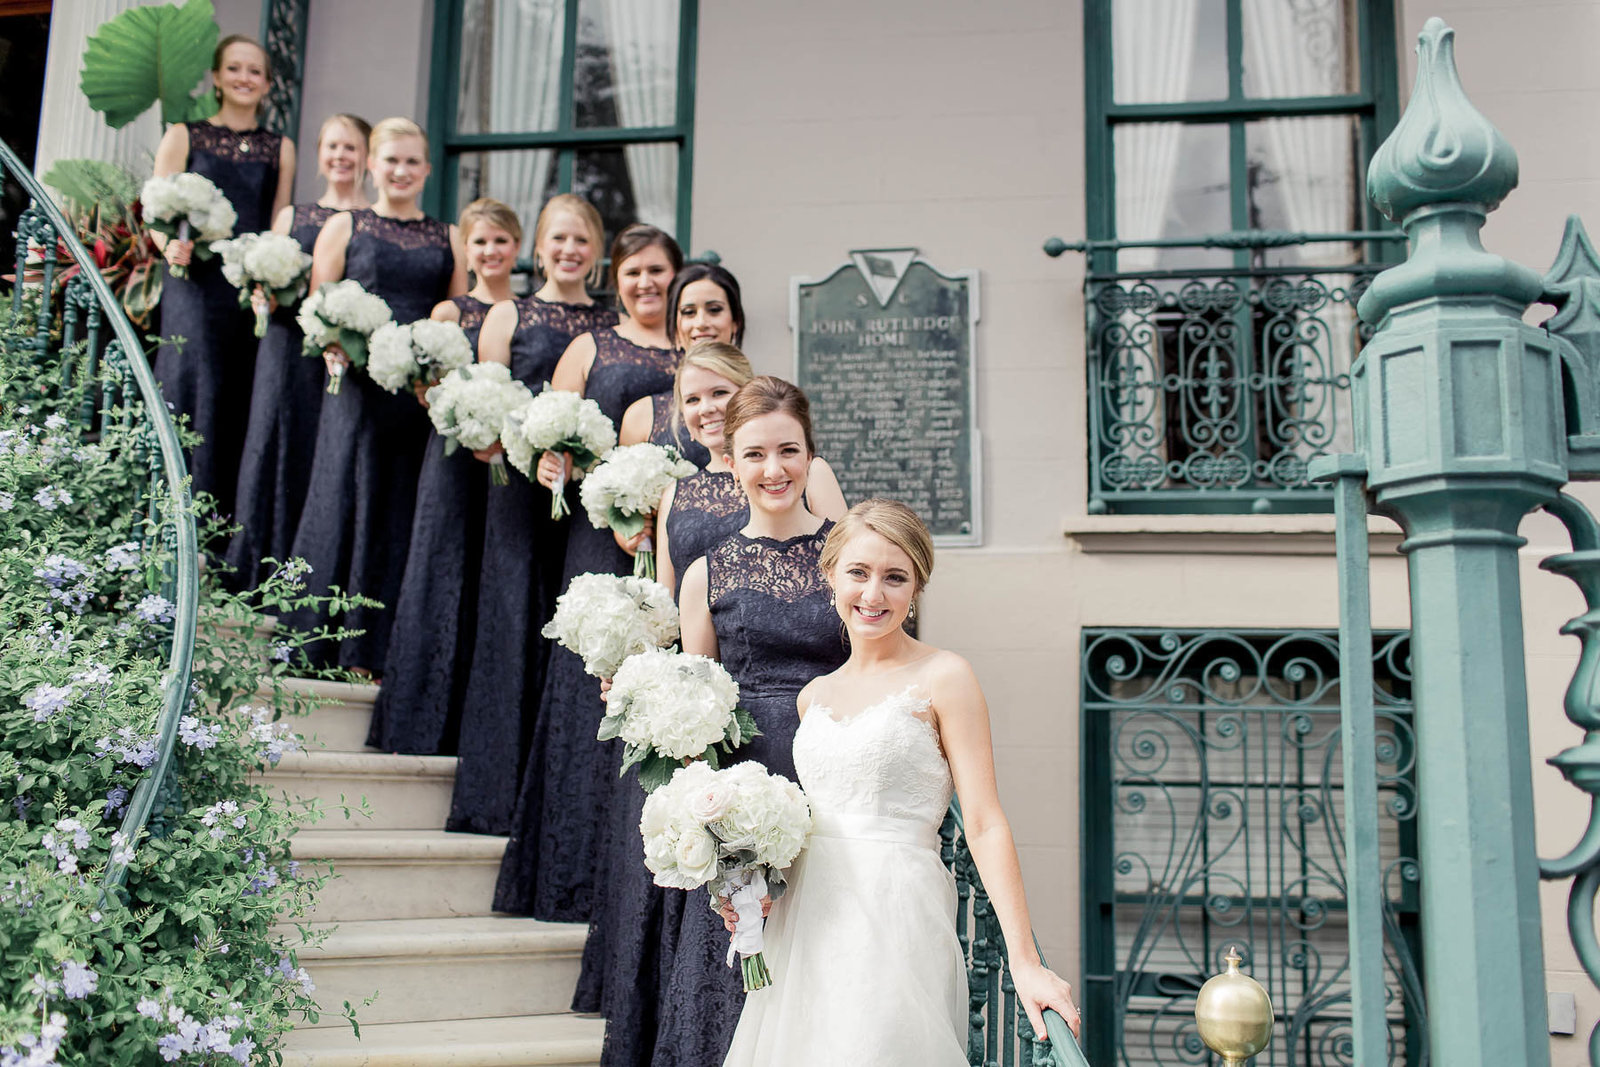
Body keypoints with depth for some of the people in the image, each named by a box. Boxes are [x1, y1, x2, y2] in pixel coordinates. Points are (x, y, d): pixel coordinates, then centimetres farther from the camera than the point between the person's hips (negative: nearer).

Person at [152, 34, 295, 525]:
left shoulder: (281, 148, 17)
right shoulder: (184, 136, 12)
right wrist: (171, 246, -16)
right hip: (197, 286, -2)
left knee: (244, 404, -2)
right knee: (194, 394, -9)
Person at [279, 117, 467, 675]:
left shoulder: (447, 238, 16)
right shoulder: (344, 226, 11)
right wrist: (333, 348, -15)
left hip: (426, 394, 2)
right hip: (359, 388, -2)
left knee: (407, 516, 1)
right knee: (345, 503, -2)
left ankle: (376, 651, 9)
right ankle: (319, 645, 9)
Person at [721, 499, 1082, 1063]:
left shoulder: (941, 678, -6)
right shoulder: (814, 695, 12)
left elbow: (984, 825, -11)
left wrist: (1025, 963, -18)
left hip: (895, 915, -6)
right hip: (804, 925, 6)